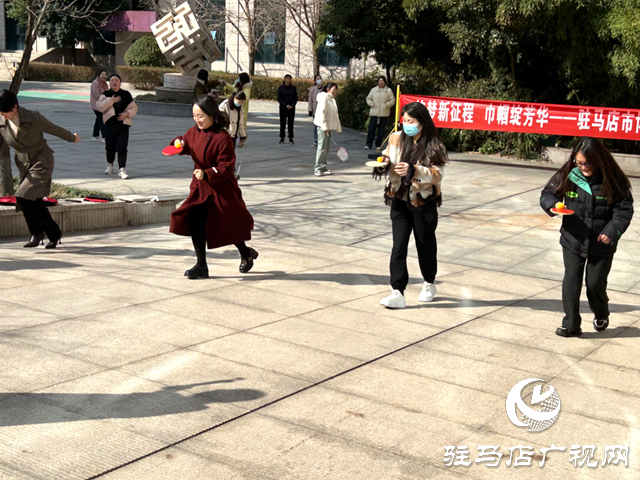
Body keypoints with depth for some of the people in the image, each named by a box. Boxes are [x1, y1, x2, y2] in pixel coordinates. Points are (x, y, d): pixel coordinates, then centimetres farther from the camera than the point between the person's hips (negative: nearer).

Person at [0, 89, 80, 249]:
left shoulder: (33, 118, -19)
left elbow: (54, 129, -4)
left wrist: (72, 138, 12)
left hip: (42, 163, -6)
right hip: (24, 165, 6)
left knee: (23, 197, -18)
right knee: (35, 203, 7)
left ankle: (37, 232, -2)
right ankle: (54, 234, 24)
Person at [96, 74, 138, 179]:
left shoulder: (126, 94, 7)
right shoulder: (106, 95, 5)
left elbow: (134, 108, 10)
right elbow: (100, 106, -8)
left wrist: (127, 113, -9)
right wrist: (111, 100, -17)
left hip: (123, 124, -1)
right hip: (110, 124, 1)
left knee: (122, 147, -10)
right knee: (110, 146, 11)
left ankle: (122, 169, -9)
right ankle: (110, 165, 35)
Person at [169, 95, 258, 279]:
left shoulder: (222, 138, -20)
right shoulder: (194, 132, 1)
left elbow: (226, 167, -21)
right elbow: (186, 143, 21)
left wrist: (207, 174, -34)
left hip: (221, 189, -6)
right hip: (200, 187, 6)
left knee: (229, 225, 8)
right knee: (195, 223, -7)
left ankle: (246, 254, 36)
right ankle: (201, 266, 2)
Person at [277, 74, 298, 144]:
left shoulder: (293, 88, 6)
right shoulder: (280, 88, 1)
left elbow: (295, 98, 6)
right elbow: (279, 98, -3)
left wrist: (292, 105, -11)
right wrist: (286, 105, -13)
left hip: (291, 109, 1)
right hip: (283, 108, -1)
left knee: (291, 123, 0)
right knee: (282, 123, 1)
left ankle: (291, 138, 4)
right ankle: (282, 138, 8)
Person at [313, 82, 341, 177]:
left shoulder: (332, 100, 17)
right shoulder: (324, 99, -11)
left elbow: (335, 115, 23)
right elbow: (322, 113, -18)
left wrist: (338, 128, 22)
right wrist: (325, 127, -23)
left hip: (328, 127, 9)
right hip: (322, 126, -9)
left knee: (327, 148, 9)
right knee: (322, 147, -12)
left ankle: (323, 167, 15)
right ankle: (318, 169, -10)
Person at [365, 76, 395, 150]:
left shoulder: (388, 90, 5)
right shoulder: (374, 89, 10)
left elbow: (392, 100, 4)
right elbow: (368, 98, 15)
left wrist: (387, 105, -10)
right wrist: (371, 104, -3)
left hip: (384, 113, -1)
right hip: (374, 113, 1)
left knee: (381, 130, 3)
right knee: (371, 129, -4)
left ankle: (378, 145, 12)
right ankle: (368, 144, 2)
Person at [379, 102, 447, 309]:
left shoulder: (434, 146, -10)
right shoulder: (397, 139, 0)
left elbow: (436, 174, -18)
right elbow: (388, 161, 11)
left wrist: (413, 170, -32)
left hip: (423, 202, -2)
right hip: (400, 200, 2)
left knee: (425, 244, 14)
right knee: (398, 246, -7)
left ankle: (429, 284, 36)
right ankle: (397, 293, -8)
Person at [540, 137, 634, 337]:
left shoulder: (613, 180, -12)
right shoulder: (568, 175, -8)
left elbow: (624, 209, -5)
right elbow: (547, 194, 2)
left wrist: (612, 231, -17)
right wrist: (553, 205, -20)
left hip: (601, 245, -1)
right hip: (573, 240, 2)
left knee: (596, 284, 7)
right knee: (571, 282, 0)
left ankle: (601, 315, 37)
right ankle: (571, 325, 11)